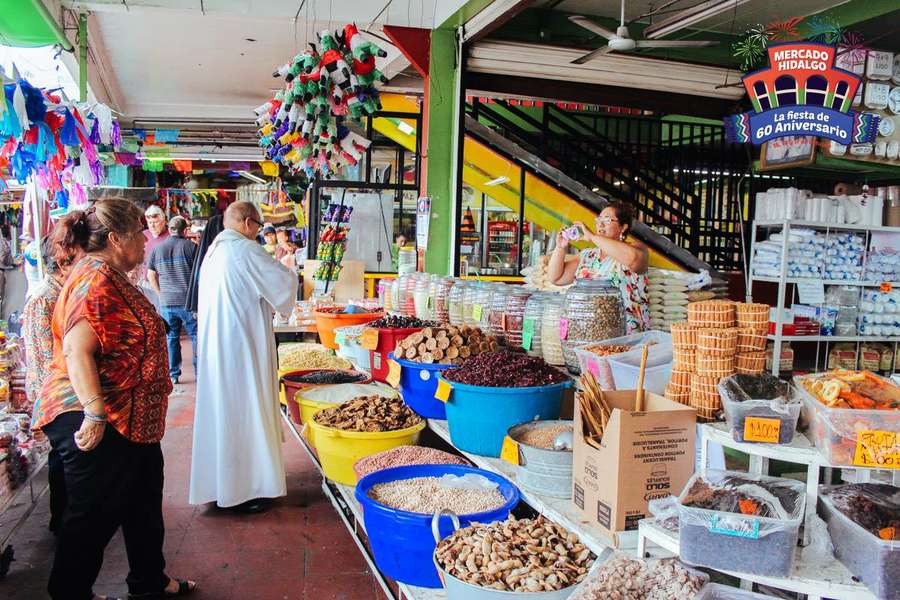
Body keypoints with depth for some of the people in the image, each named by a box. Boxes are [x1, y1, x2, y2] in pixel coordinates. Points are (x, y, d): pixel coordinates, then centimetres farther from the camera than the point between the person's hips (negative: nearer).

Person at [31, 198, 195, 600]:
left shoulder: (111, 277, 13)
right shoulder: (95, 280, -19)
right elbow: (77, 350, -27)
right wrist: (94, 413, -31)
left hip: (131, 419, 11)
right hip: (99, 422, -11)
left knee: (143, 504, 20)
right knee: (93, 516, 4)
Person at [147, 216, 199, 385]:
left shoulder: (157, 249, 6)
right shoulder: (191, 246, -5)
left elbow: (151, 276, 12)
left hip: (166, 302, 3)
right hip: (189, 301, -3)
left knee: (171, 337, 12)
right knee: (196, 336, 7)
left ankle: (173, 375, 16)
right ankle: (199, 372, 8)